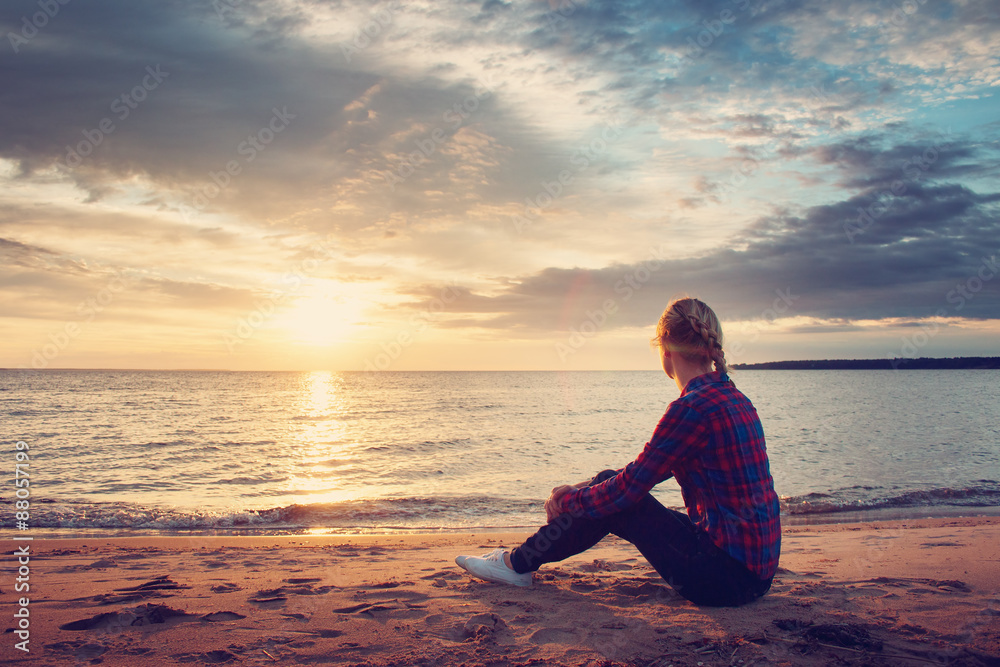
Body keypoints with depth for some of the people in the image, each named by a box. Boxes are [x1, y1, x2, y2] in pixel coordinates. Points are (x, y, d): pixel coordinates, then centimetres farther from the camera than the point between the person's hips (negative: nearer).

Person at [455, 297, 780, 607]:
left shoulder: (693, 407, -21)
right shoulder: (731, 397, 10)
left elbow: (629, 487, -16)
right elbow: (648, 468, 17)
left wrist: (567, 500, 1)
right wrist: (582, 488, 15)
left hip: (728, 576, -8)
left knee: (613, 498, -2)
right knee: (609, 482, 10)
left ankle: (519, 563, 14)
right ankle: (523, 557, 21)